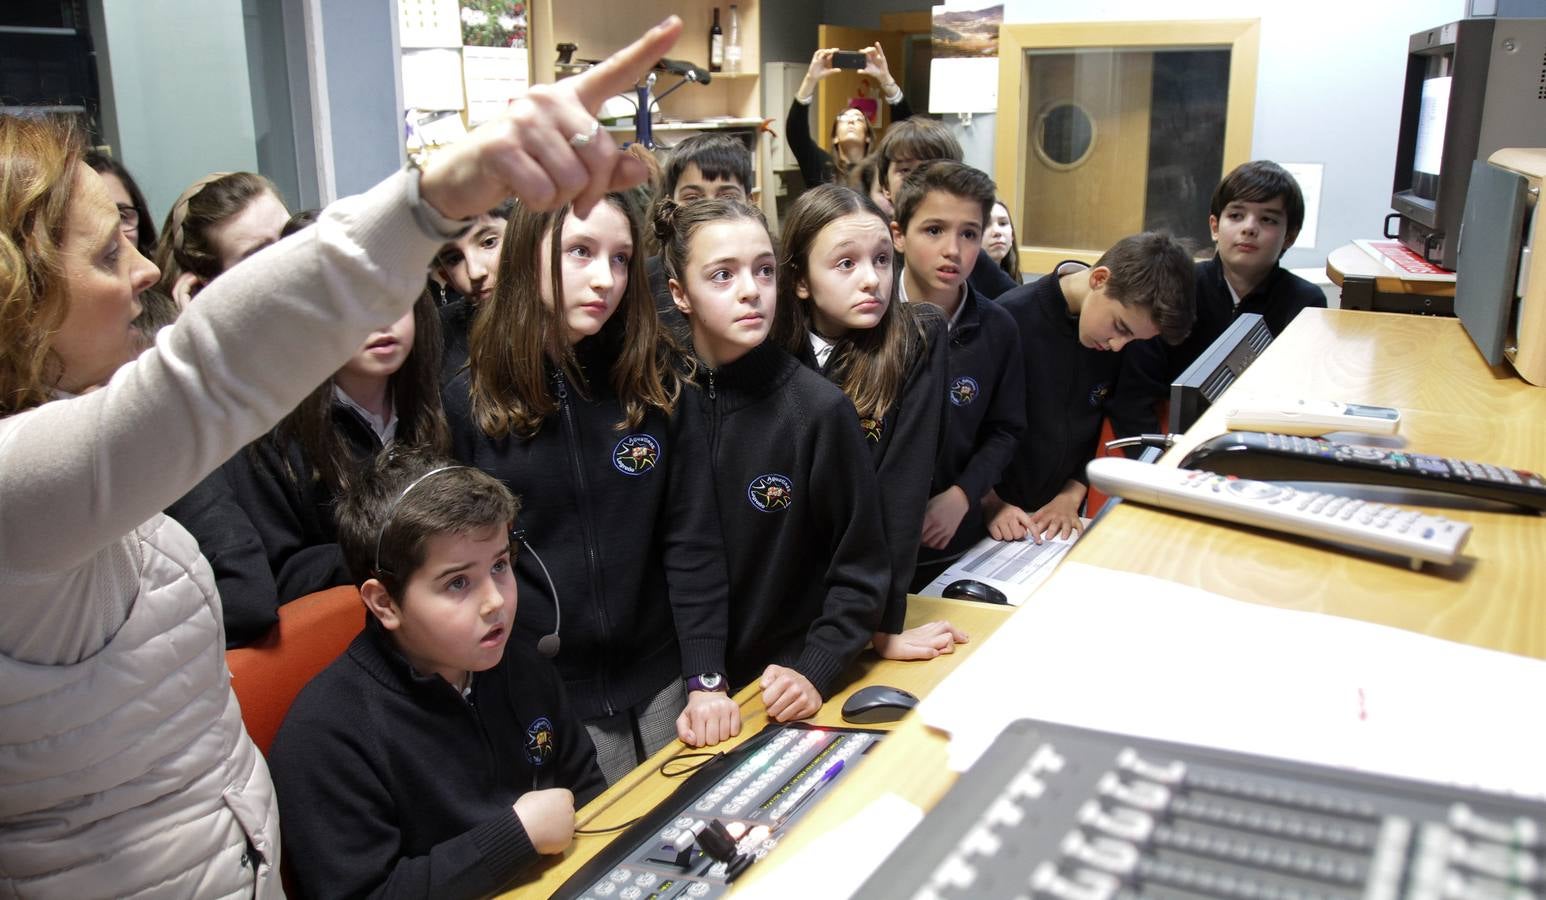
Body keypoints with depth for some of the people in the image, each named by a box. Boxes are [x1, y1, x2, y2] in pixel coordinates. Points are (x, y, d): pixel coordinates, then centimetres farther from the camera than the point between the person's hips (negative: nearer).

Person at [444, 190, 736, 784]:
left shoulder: (656, 380, -3)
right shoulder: (468, 401, -6)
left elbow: (691, 540, -4)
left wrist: (706, 678, -8)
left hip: (660, 681, 2)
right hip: (544, 695, -1)